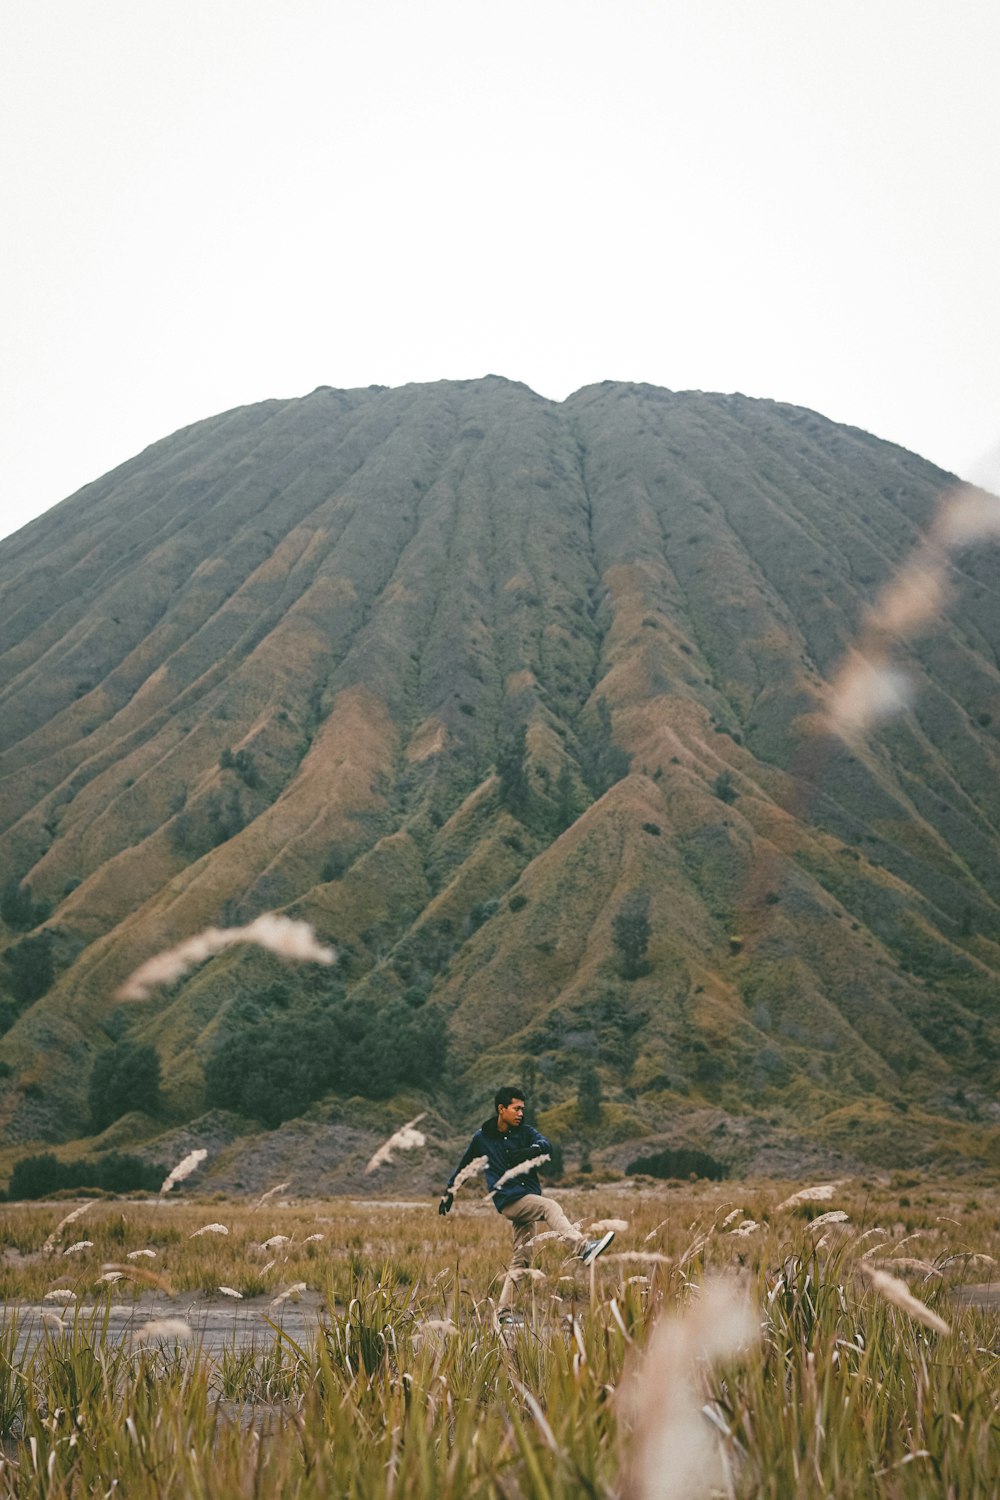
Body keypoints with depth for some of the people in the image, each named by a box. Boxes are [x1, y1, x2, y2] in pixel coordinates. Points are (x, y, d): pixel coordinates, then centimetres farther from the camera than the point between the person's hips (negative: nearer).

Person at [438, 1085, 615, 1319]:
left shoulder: (525, 1132, 9)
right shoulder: (482, 1138, 5)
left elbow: (546, 1145, -12)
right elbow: (464, 1167, 21)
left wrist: (529, 1150, -33)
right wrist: (449, 1192, 27)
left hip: (529, 1198, 4)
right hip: (508, 1200, -4)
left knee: (521, 1260, 2)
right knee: (549, 1206, -29)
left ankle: (503, 1312, 9)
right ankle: (583, 1248, -48)